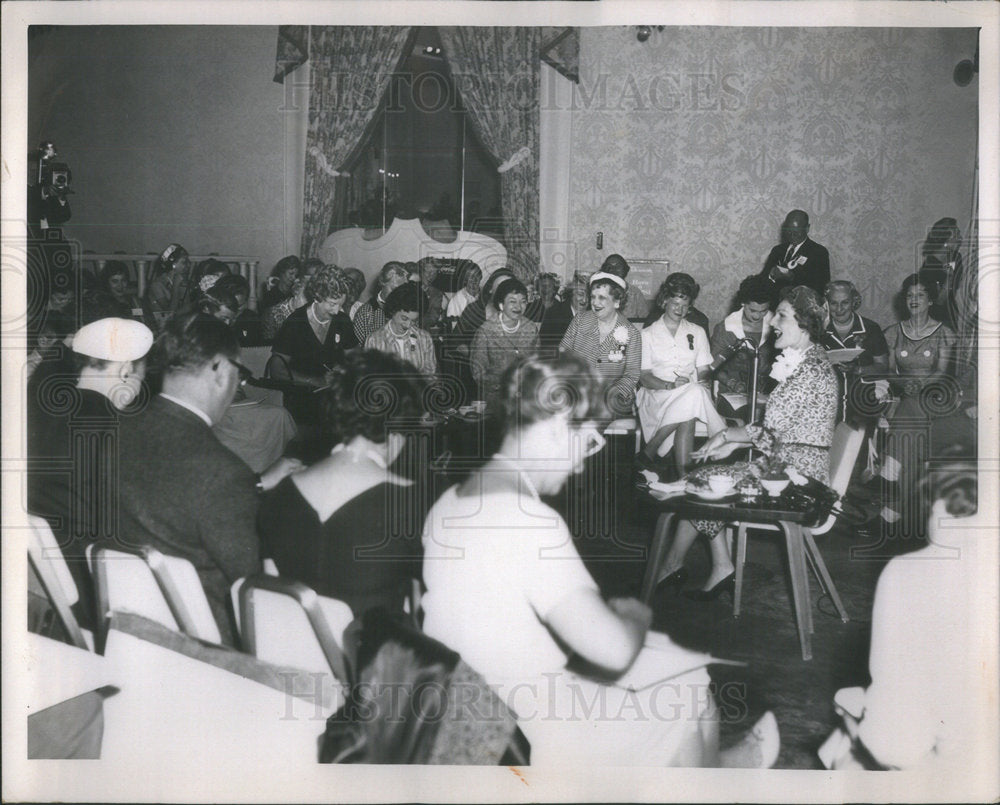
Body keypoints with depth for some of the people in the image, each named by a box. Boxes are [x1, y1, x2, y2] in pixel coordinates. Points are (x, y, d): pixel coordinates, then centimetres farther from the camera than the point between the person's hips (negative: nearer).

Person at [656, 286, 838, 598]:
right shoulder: (805, 362, 15)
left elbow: (772, 431, -21)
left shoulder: (811, 369, -18)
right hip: (782, 464, 10)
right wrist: (733, 444, 8)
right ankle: (721, 569, 2)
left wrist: (726, 435, -5)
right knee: (706, 478, 4)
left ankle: (671, 566, 12)